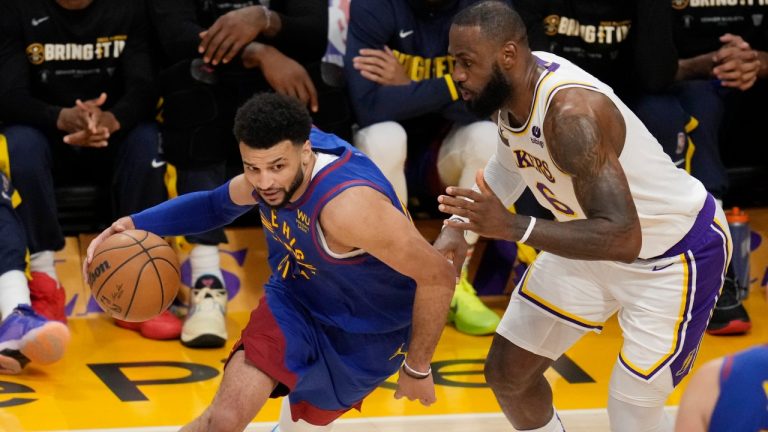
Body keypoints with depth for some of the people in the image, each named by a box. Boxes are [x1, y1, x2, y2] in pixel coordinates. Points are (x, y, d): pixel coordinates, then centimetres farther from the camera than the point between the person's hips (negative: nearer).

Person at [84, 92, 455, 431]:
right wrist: (135, 225, -4)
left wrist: (417, 369, -17)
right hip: (294, 301, 4)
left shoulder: (349, 205, -39)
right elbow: (218, 203, 10)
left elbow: (439, 277, -31)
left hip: (361, 338, -4)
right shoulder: (270, 170, -15)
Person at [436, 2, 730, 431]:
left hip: (676, 253, -9)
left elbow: (622, 238, -42)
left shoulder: (570, 111, -37)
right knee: (507, 373, 11)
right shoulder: (514, 84, -11)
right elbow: (510, 163, 12)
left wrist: (512, 226, -45)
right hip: (598, 239, 9)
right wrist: (460, 224, -3)